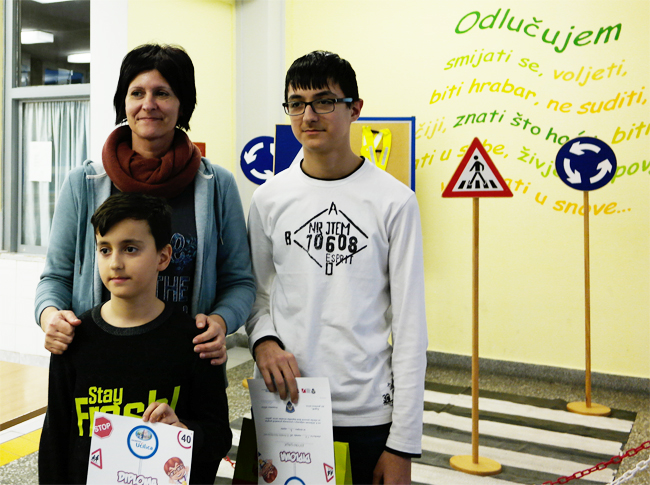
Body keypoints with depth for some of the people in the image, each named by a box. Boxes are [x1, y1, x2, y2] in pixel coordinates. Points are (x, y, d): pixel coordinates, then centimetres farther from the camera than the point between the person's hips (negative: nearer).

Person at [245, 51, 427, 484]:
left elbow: (410, 325, -5)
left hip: (367, 416, -2)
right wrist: (264, 340, -10)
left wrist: (403, 446, -7)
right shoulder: (269, 198, 3)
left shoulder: (395, 201, -5)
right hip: (283, 406, 2)